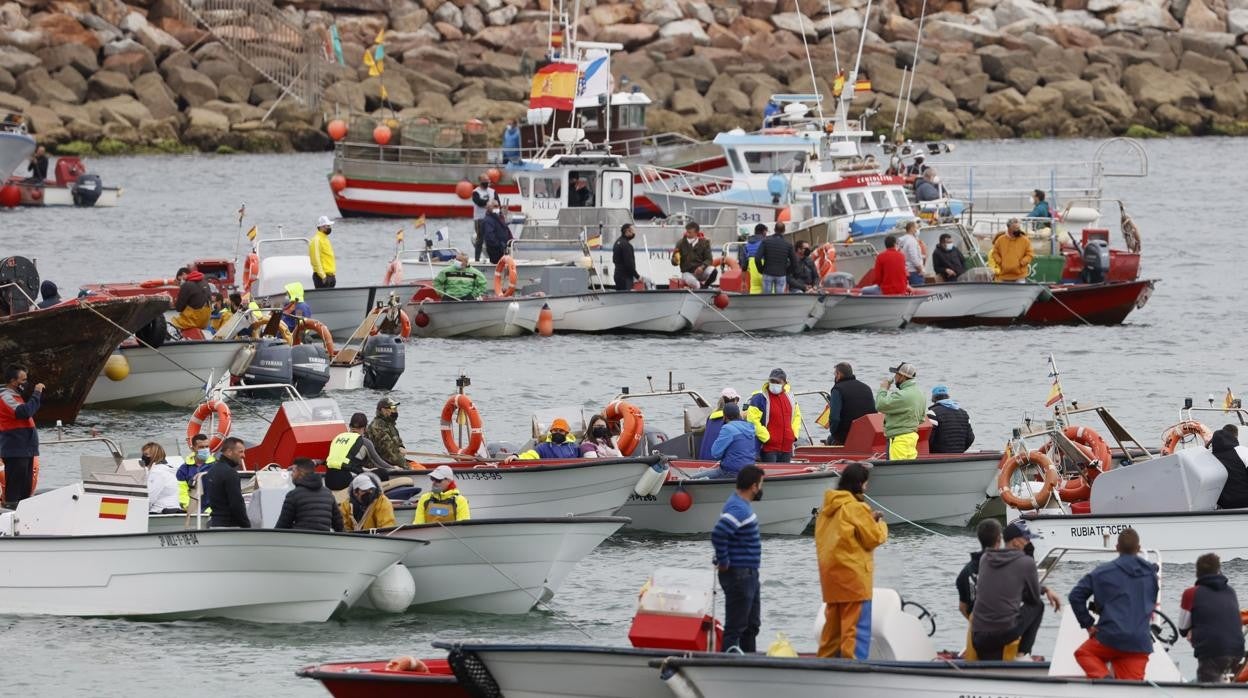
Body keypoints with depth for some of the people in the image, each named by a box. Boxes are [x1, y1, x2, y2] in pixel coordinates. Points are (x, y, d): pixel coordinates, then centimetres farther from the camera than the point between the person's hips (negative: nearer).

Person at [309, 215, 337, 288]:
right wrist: (323, 276, -20)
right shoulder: (316, 240, -11)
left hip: (330, 276, 9)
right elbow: (316, 260, -18)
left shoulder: (325, 239, 18)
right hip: (323, 277, -9)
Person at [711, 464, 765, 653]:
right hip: (739, 575, -10)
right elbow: (718, 534, -36)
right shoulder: (738, 509, -22)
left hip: (748, 574, 10)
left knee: (752, 624, 18)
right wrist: (724, 562, -24)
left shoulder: (740, 504, 11)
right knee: (736, 627, -6)